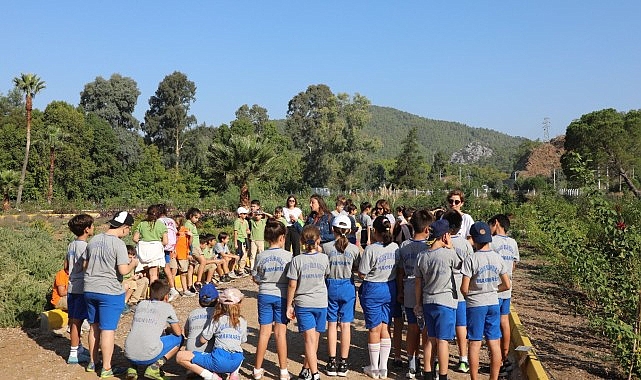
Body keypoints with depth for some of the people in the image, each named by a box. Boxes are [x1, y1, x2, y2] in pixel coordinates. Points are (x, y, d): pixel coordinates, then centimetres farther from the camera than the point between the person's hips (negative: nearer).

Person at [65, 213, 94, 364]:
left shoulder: (71, 245, 10)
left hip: (72, 288, 9)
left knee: (75, 320, 16)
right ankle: (74, 354, 4)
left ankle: (78, 347, 29)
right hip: (81, 288, -9)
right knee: (77, 321, -2)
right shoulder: (84, 246, -17)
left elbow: (67, 266, 17)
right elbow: (86, 267, -22)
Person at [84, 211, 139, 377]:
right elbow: (123, 270, -20)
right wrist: (133, 263, -2)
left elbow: (85, 265, 12)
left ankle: (92, 363, 30)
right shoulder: (118, 244, -17)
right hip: (110, 292, -7)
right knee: (108, 330, 2)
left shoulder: (94, 240, 5)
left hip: (90, 289, 7)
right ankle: (106, 369, 10)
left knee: (94, 327, 19)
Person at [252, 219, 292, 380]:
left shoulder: (261, 256, -4)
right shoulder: (288, 256, -11)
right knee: (280, 332, 4)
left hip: (265, 295, 2)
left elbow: (255, 278, 5)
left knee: (264, 332, 10)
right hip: (282, 296, -2)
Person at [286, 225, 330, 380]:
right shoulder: (324, 258, -5)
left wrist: (289, 305, 2)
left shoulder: (297, 260, -10)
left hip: (303, 303, -2)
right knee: (314, 339, 14)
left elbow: (292, 285, -9)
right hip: (321, 303, 2)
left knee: (310, 340, -3)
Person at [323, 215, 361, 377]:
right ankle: (343, 363, 12)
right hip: (348, 286, 0)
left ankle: (332, 362, 13)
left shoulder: (326, 247, -7)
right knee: (346, 324, 7)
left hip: (331, 286, 0)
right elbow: (357, 269, 1)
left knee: (332, 324, 8)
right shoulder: (354, 249, -4)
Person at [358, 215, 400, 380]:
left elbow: (362, 274, -15)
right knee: (384, 328, 13)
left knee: (374, 330, 7)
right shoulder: (395, 247, -3)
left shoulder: (371, 249, -19)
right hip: (390, 289, 5)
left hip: (373, 289, -5)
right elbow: (398, 269, 8)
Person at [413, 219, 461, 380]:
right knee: (443, 340, 1)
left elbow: (418, 283, 7)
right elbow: (460, 265, 5)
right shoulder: (449, 253, -14)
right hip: (446, 301, -5)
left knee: (431, 338, 16)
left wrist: (418, 303, 15)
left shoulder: (422, 257, 2)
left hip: (427, 301, 5)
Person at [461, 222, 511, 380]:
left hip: (475, 304, -4)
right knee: (494, 343, 10)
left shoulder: (471, 259, -14)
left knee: (475, 343, 4)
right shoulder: (497, 258, 0)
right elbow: (507, 285, 4)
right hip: (494, 303, 4)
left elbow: (464, 288, -15)